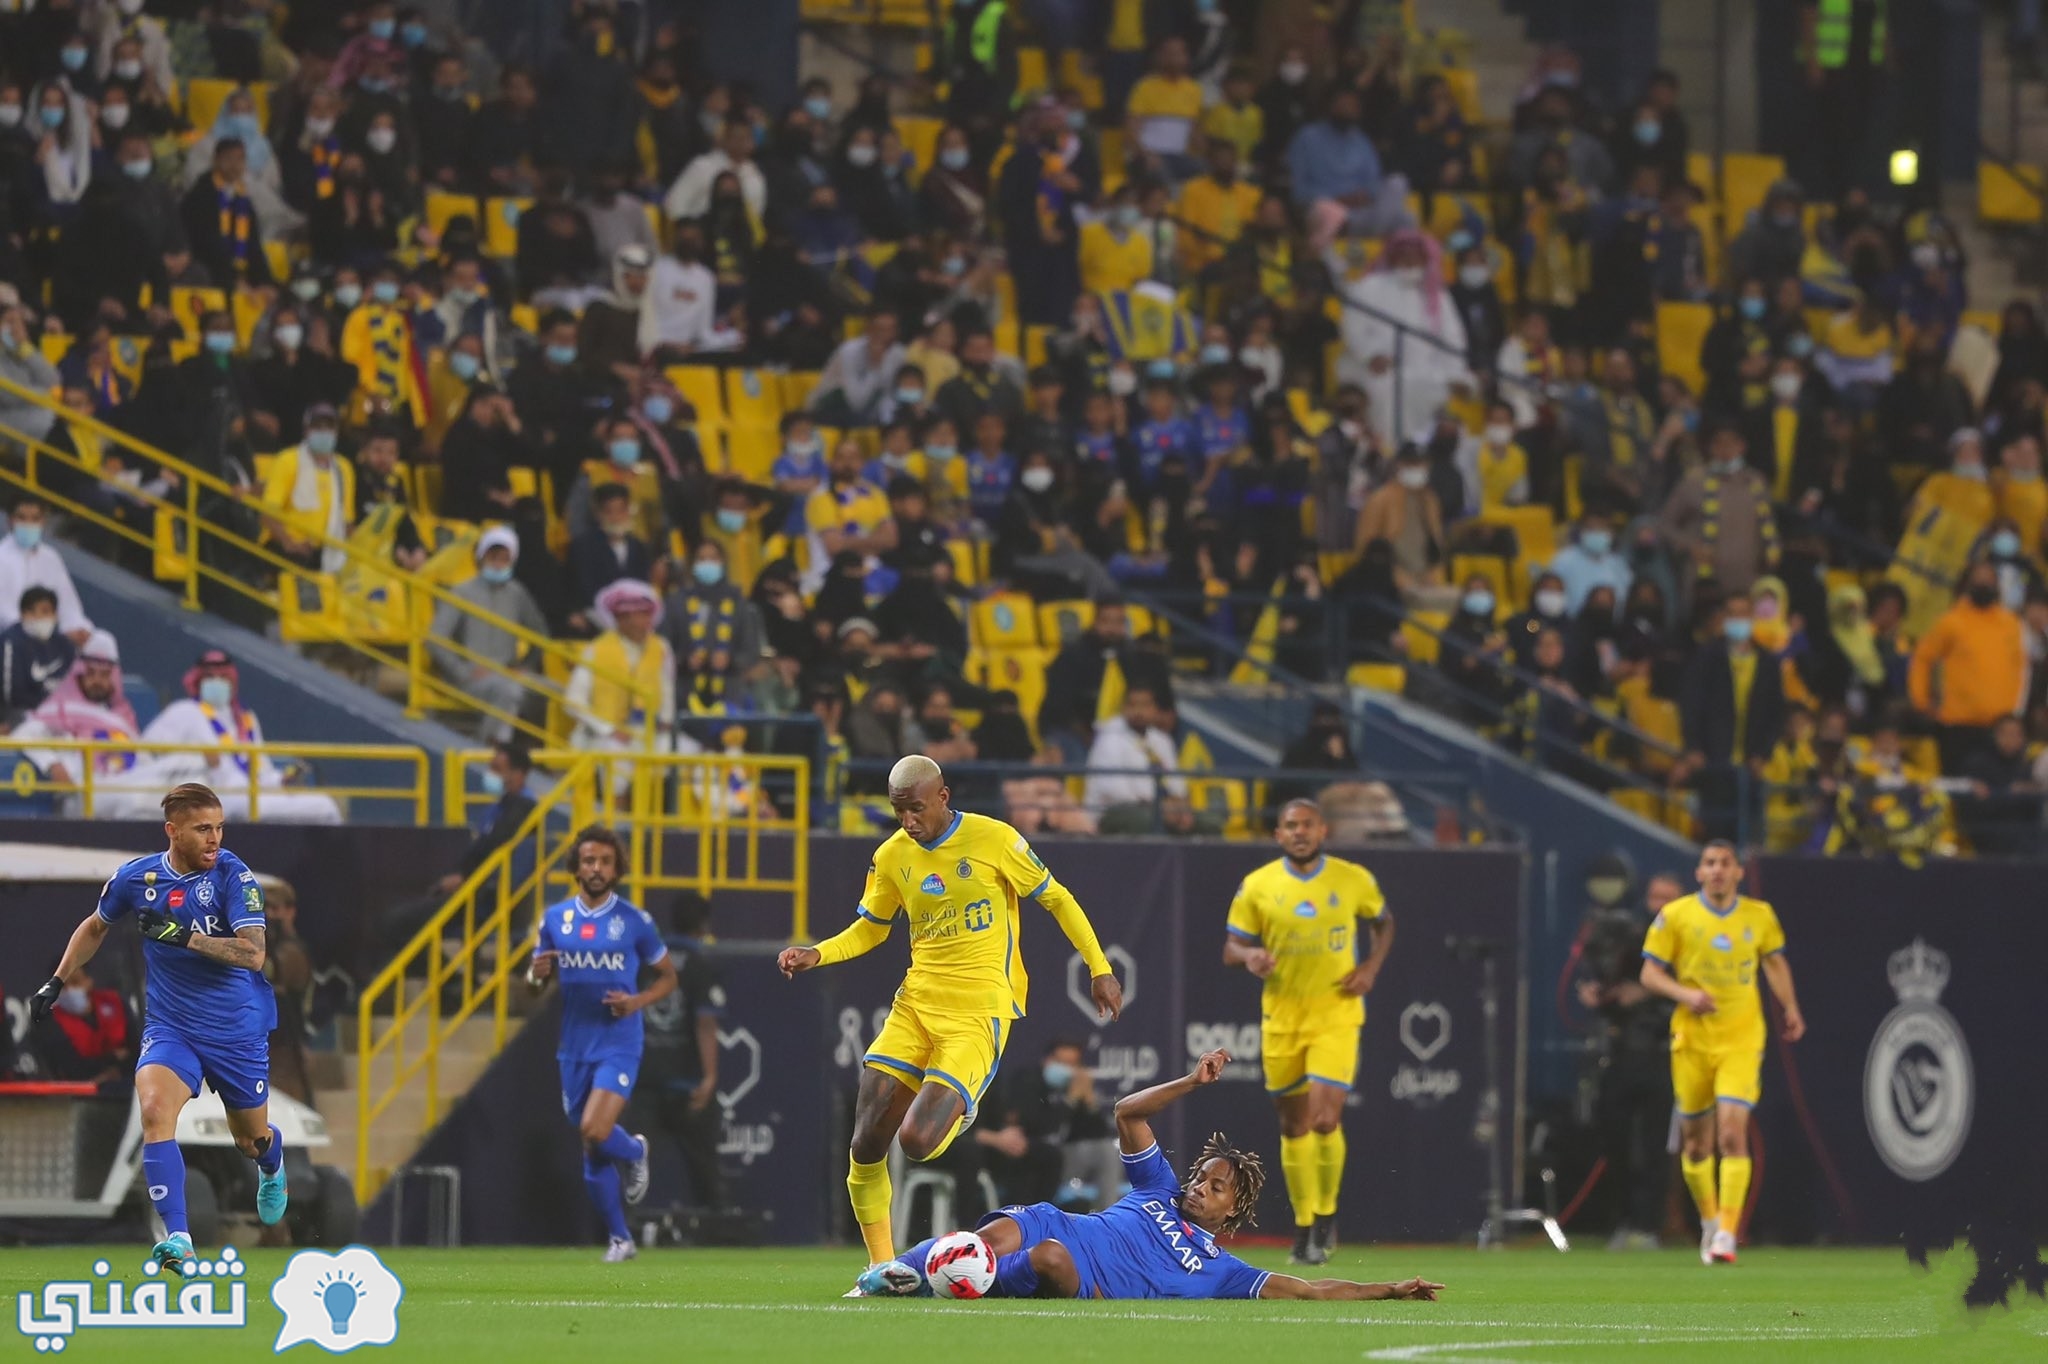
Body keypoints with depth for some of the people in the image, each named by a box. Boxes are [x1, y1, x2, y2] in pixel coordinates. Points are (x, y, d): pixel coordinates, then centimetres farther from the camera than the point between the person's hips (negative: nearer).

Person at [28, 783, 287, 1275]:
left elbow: (253, 953, -25)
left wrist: (184, 936, -32)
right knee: (155, 1111, -26)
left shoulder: (234, 876, -15)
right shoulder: (136, 878, -5)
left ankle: (271, 1168, 56)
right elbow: (96, 927, 16)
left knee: (252, 1139, 14)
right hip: (171, 1026, 1)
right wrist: (57, 982, 14)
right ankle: (178, 1241, -30)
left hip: (238, 1030, -1)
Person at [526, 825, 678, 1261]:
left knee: (594, 1130, -22)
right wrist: (536, 976, -13)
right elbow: (535, 988, 12)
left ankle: (635, 1152, 12)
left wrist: (637, 1002, -13)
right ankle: (620, 1238, 22)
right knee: (593, 1158, 7)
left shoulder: (635, 921, -3)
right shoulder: (555, 919, 5)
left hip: (619, 1044, -4)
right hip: (574, 1049, 4)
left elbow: (667, 977, 6)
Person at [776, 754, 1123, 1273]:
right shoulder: (892, 856, 6)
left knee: (918, 1140, -19)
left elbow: (1056, 899, 5)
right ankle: (881, 1264, 10)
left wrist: (1099, 968, 4)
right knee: (867, 1146, -6)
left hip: (980, 1011, -5)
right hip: (915, 1003, 5)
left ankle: (959, 1109, 18)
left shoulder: (994, 839, -7)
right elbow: (869, 929, 20)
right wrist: (816, 955, 2)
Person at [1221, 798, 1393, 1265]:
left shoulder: (1354, 880, -2)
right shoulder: (1256, 886, -2)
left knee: (1325, 1119, -15)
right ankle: (1304, 1227, 21)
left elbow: (1383, 921, 16)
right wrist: (1250, 955, -22)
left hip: (1336, 1015, -2)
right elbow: (1230, 947, 1)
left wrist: (1372, 966, -2)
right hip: (1281, 1017, 2)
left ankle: (1326, 1214, 6)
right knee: (1295, 1124, 7)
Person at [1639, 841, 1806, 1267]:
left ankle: (1726, 1234, -16)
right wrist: (1686, 995, -17)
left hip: (1742, 1040, 0)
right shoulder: (1675, 916, -2)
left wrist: (1790, 1009, 16)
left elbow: (1775, 962, 21)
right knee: (1695, 1140, 7)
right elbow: (1650, 974, -1)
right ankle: (1709, 1221, 29)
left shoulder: (1760, 916, 4)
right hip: (1692, 1037, 0)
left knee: (1733, 1134, -15)